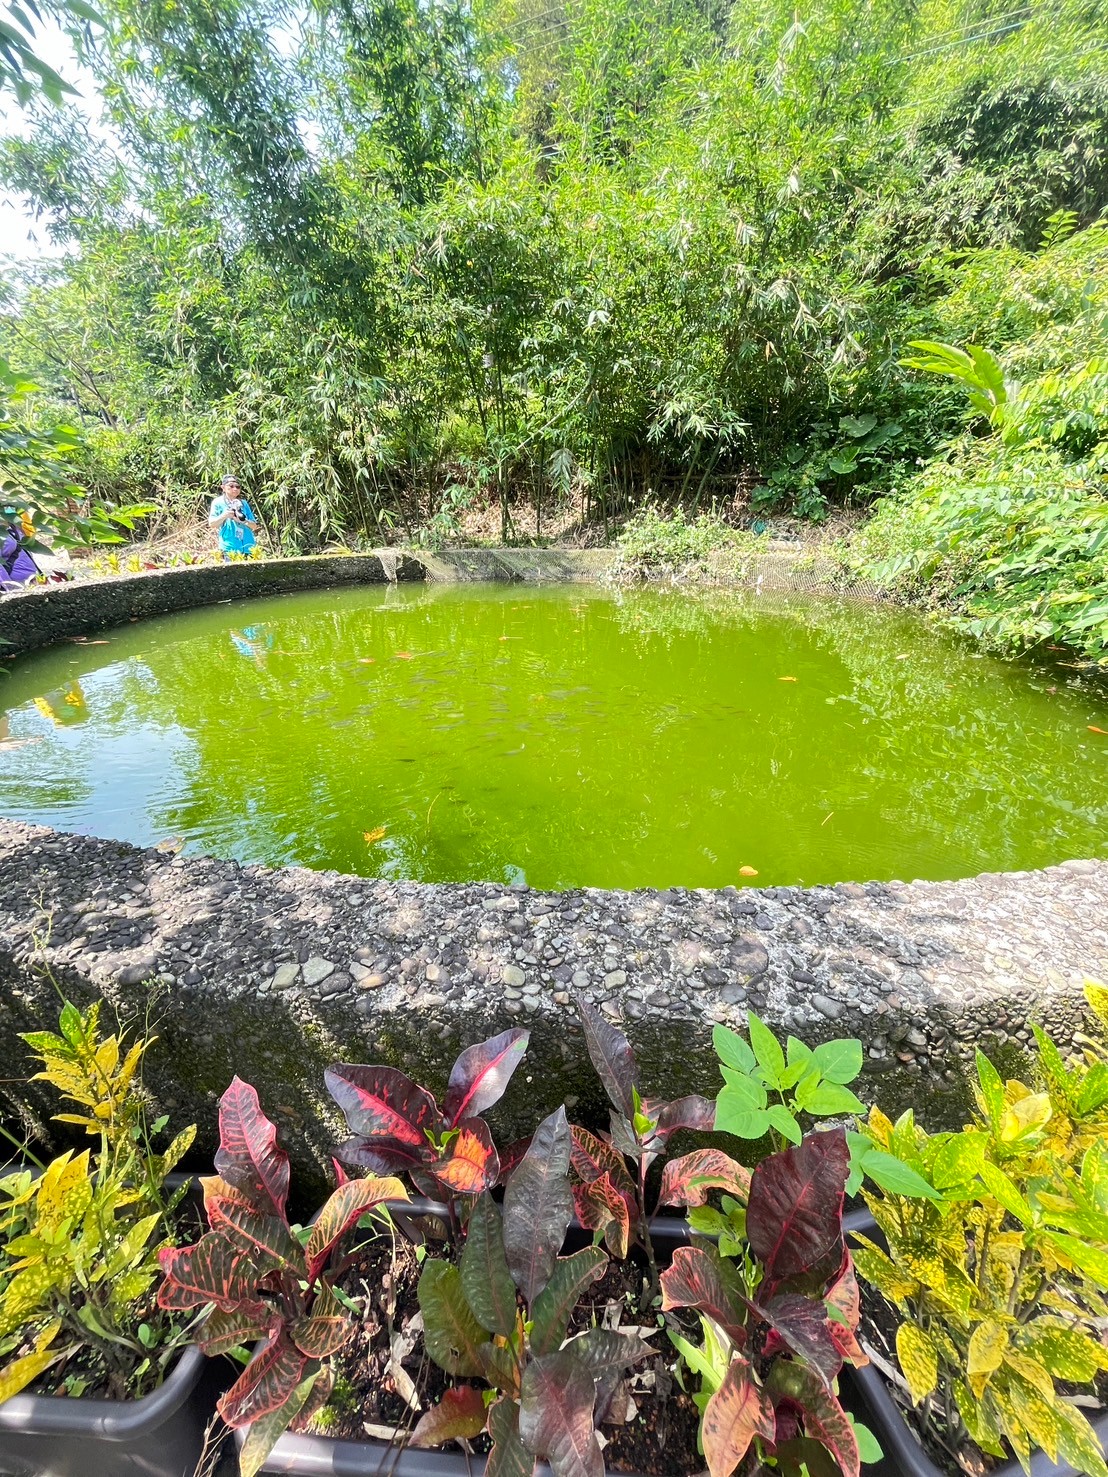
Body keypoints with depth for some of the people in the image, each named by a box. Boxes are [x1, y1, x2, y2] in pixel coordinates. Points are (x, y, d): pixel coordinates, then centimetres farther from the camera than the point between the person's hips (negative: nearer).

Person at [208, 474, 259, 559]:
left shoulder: (243, 503, 15)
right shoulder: (218, 502, 7)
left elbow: (254, 526, 12)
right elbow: (211, 524, -1)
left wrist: (244, 521, -10)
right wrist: (224, 515, -18)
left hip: (248, 548, 3)